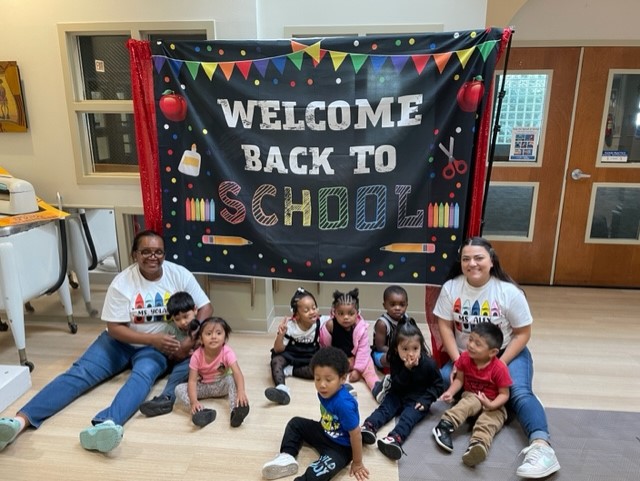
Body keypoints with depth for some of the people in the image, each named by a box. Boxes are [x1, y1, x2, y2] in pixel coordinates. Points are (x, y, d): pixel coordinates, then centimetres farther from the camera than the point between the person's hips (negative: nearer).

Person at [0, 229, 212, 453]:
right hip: (121, 340, 2)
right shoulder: (122, 282, -14)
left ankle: (105, 425, -58)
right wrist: (152, 339, -25)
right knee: (79, 372, -18)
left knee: (143, 375, -33)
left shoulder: (179, 275, -11)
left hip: (158, 346, -2)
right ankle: (21, 420, -31)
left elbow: (205, 308, -7)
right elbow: (114, 328, -13)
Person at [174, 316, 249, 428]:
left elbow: (237, 373, -37)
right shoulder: (197, 356, -21)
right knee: (179, 389, -24)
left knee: (232, 379, -32)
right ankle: (202, 412, -42)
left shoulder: (227, 352, -25)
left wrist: (241, 391, -56)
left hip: (221, 385, -1)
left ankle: (235, 411, -44)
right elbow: (192, 380, -24)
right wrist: (194, 401, -41)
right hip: (203, 387, 1)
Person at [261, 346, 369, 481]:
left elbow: (356, 434, -27)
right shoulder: (325, 392, -13)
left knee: (326, 466, -36)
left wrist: (357, 463, -16)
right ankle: (287, 456, -3)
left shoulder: (344, 404, -37)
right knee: (295, 423, 11)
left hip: (341, 447, -9)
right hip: (324, 433, 9)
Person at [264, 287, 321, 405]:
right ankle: (282, 389, -57)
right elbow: (278, 350, -13)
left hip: (310, 357, 1)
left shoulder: (320, 323, -14)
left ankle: (289, 371, -20)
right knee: (276, 360, -32)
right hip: (290, 354, 0)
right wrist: (281, 335, -33)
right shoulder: (290, 326, -16)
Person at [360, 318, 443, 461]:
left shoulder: (428, 364, -13)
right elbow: (396, 387, -13)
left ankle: (396, 438, -55)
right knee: (384, 408, -21)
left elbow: (437, 385, -2)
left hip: (417, 400, -4)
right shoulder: (395, 361, -9)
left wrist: (426, 400, -18)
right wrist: (407, 369, -29)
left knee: (409, 416, -29)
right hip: (398, 395, 4)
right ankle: (368, 427, -44)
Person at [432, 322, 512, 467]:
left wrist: (491, 405, -32)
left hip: (493, 405, -2)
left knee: (488, 422, -32)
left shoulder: (499, 368, -21)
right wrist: (450, 392, -17)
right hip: (471, 396, 3)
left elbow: (504, 394, -15)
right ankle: (445, 425, -40)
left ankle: (478, 444, -57)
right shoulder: (465, 358, -9)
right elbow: (459, 379, 0)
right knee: (469, 403, -32)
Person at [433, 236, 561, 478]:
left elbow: (523, 333, -9)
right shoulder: (450, 287, -8)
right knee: (443, 380, -23)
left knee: (519, 392, -29)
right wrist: (457, 361, -16)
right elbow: (445, 326, -5)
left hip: (507, 353, -2)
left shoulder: (509, 291, -15)